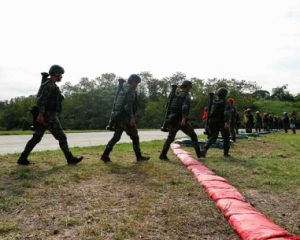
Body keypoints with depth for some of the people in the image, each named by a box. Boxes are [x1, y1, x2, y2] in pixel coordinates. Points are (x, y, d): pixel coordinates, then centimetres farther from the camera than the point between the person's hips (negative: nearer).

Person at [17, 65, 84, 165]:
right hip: (48, 116, -10)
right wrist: (41, 114, -27)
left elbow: (41, 100, 24)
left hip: (46, 115, 10)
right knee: (62, 137, -5)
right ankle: (70, 159, 1)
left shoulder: (51, 85, 18)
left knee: (36, 138, 11)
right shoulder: (50, 85, -13)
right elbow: (41, 99, -22)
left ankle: (23, 159, 15)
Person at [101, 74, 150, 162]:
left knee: (116, 137, 11)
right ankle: (139, 157, 13)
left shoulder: (122, 90, 18)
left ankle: (105, 155, 7)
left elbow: (117, 104, 20)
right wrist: (132, 117, -24)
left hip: (118, 117, 8)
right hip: (125, 118, -8)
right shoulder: (131, 91, -9)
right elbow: (128, 105, -21)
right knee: (135, 137, 4)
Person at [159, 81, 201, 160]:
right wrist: (184, 118, -30)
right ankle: (199, 153, 16)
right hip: (182, 121, -5)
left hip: (173, 120, 5)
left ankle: (163, 155, 2)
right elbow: (185, 107, -23)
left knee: (170, 138, 12)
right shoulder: (186, 96, -5)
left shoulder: (174, 95, 14)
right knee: (193, 135, 12)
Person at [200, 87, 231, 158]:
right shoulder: (226, 103, -3)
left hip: (213, 122, 4)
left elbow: (209, 112, 18)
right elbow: (226, 112, -20)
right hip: (222, 123, -3)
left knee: (212, 138, 4)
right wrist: (226, 122, -29)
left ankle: (204, 149, -21)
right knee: (226, 138, 16)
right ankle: (226, 153, 20)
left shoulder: (213, 102, 13)